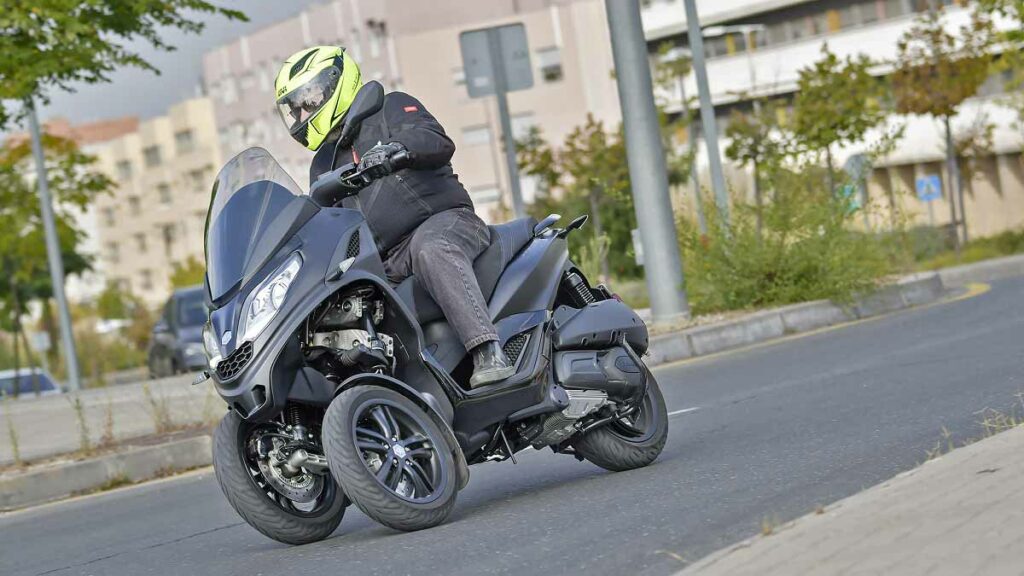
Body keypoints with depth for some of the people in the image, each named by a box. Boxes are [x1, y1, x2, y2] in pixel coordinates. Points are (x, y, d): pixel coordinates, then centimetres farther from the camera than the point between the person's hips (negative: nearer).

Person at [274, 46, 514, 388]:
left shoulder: (390, 109, 9)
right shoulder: (323, 165, 29)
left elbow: (438, 143, -10)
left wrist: (398, 147, -31)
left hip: (444, 221, -7)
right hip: (388, 266, 7)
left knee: (429, 248, -42)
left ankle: (489, 353, -54)